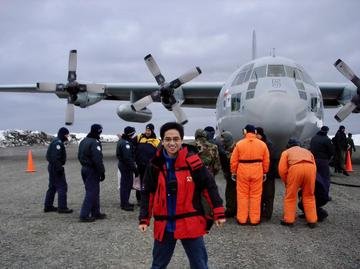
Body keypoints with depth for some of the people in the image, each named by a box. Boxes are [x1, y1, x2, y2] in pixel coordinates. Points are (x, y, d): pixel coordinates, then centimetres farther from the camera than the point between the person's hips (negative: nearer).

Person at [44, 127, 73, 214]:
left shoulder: (54, 142, 16)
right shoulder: (58, 143, -17)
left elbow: (48, 155, 20)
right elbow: (55, 157, -25)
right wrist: (60, 168, -23)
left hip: (52, 167, 11)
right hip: (56, 168, -11)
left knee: (52, 187, 16)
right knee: (62, 187, -7)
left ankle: (48, 206, 22)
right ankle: (62, 207, -5)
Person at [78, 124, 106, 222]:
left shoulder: (83, 141, 12)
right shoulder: (95, 142, -18)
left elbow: (79, 156, 18)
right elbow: (98, 159, -23)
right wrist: (102, 172, -17)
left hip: (84, 169, 10)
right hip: (92, 170, -10)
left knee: (94, 192, 17)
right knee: (91, 193, -5)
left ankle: (96, 213, 24)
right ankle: (84, 215, -5)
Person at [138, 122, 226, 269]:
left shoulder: (192, 160, -10)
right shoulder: (155, 164, -2)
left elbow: (209, 185, -5)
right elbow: (147, 193, 6)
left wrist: (218, 212, -7)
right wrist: (144, 219, 2)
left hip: (190, 223, -2)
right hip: (164, 224, 3)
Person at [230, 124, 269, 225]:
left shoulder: (239, 144, -4)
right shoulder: (262, 144, 1)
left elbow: (233, 160, -2)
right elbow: (266, 161, 4)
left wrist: (234, 172, 9)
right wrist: (264, 172, 16)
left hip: (242, 171, -1)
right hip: (257, 171, 1)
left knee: (242, 195, 8)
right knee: (255, 196, 8)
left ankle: (242, 219, 13)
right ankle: (255, 219, 14)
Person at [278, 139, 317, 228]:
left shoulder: (286, 152, 27)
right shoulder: (307, 151, 37)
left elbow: (282, 170, 12)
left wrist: (286, 182, 25)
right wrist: (305, 184, 29)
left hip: (296, 168, -3)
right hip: (310, 168, 3)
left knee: (290, 196, 11)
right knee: (309, 196, 16)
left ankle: (288, 220, 15)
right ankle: (312, 221, 18)